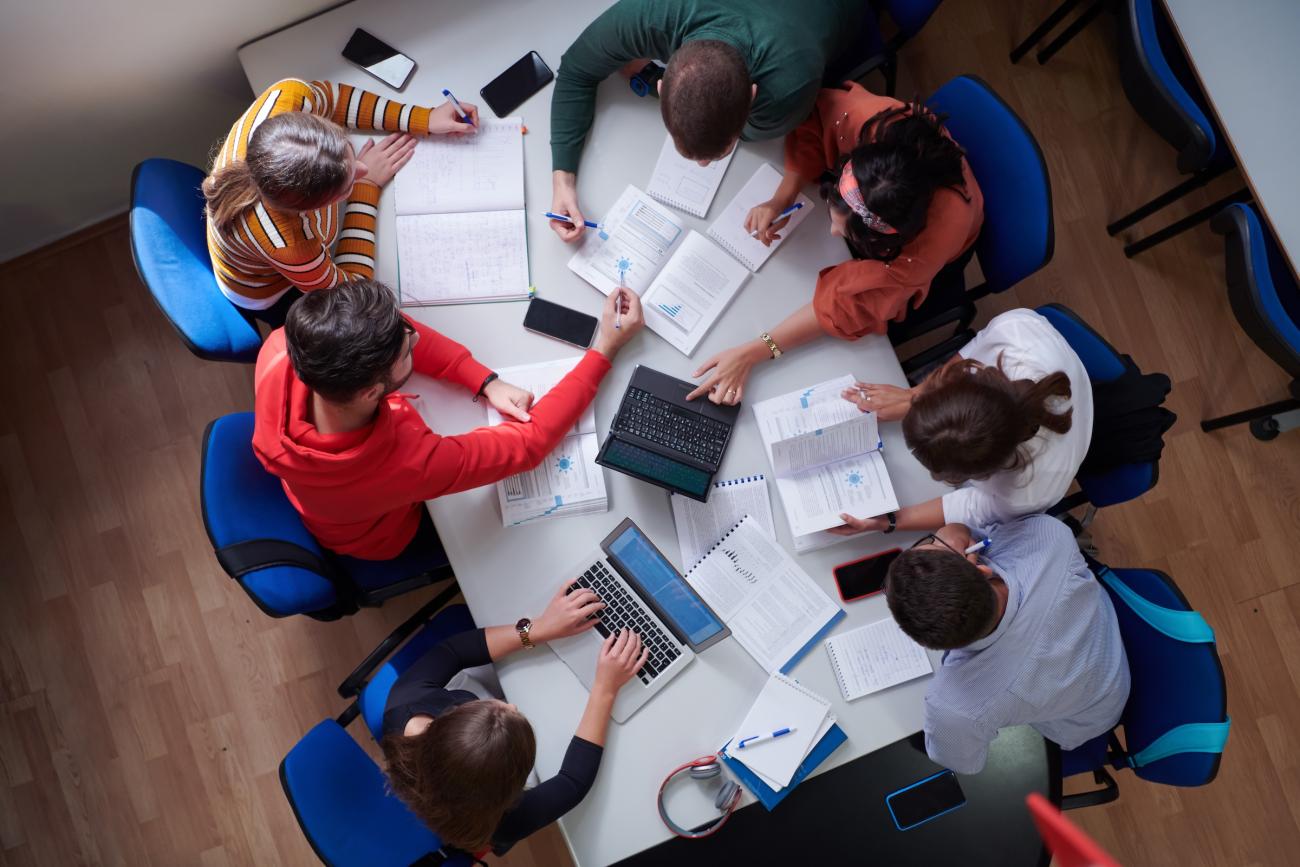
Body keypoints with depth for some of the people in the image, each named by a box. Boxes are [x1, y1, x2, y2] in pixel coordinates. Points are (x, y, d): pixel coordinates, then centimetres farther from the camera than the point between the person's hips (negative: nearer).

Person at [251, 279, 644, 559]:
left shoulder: (280, 352, -38)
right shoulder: (410, 462, -49)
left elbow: (389, 332, -23)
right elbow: (529, 442, -36)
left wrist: (486, 381, -28)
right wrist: (606, 349, -30)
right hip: (378, 538, -3)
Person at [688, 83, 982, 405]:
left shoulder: (943, 229, -49)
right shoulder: (866, 118, -44)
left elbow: (853, 301, -40)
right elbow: (815, 117, -20)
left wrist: (751, 353, -44)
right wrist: (780, 199, -35)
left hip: (910, 247, -3)